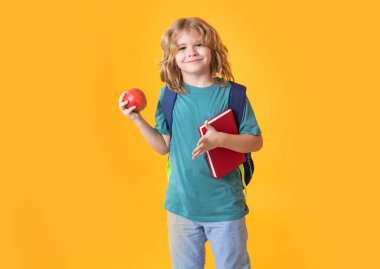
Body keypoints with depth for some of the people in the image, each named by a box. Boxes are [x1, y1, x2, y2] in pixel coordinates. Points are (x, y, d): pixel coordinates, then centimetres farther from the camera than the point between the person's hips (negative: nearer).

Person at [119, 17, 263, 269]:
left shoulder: (230, 93, -10)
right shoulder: (169, 94, -3)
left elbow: (256, 141, -8)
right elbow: (164, 146, 2)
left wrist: (220, 139, -24)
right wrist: (138, 119, -10)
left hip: (225, 205, -2)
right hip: (182, 204, 3)